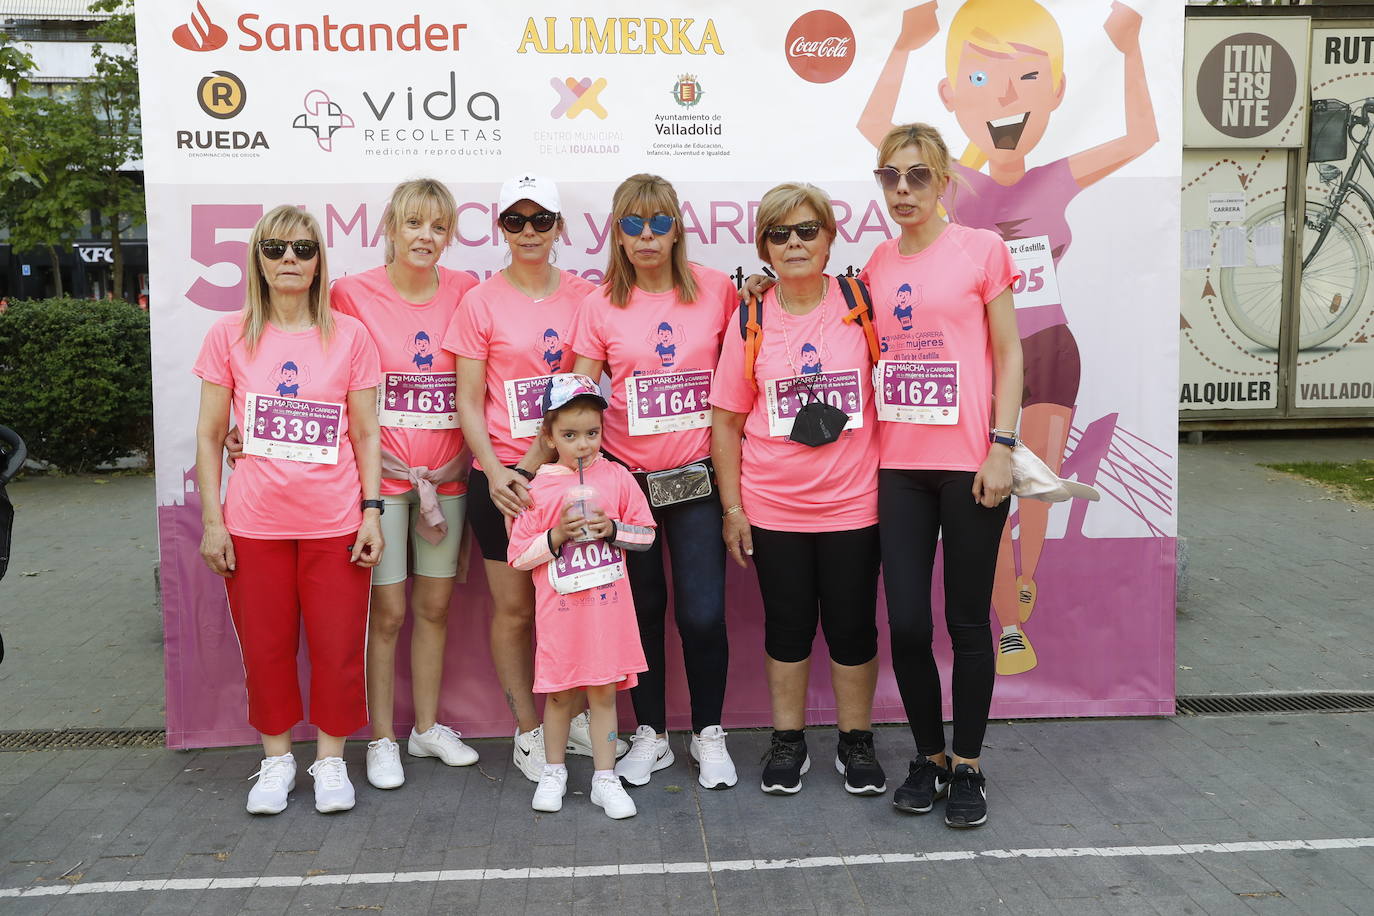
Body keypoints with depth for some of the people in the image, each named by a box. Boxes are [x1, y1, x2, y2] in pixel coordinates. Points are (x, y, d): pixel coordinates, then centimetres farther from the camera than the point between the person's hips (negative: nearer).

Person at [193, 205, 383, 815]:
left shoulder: (349, 335, 2)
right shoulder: (230, 336, 3)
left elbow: (366, 434, 5)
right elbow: (209, 435, 5)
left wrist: (371, 512, -2)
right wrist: (212, 521, 0)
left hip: (335, 524, 0)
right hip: (254, 525, 1)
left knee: (338, 647, 3)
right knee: (264, 648, 9)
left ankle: (330, 758, 22)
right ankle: (277, 758, 27)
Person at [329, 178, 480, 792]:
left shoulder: (465, 291, 1)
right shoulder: (353, 293, -6)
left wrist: (470, 457, 2)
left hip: (447, 474, 3)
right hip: (381, 472, -3)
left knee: (435, 604, 12)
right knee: (387, 610, 2)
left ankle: (428, 727, 28)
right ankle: (382, 739, 18)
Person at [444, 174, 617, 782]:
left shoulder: (583, 295, 4)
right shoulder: (481, 302, -2)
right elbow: (469, 403, -3)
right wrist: (495, 473, -15)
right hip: (503, 475, -2)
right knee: (514, 607, 5)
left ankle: (577, 718, 27)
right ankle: (528, 732, 20)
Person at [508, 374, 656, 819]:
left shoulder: (617, 477, 1)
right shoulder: (537, 489, -2)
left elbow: (646, 534, 6)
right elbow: (518, 555, -1)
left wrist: (612, 528, -11)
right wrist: (557, 536, -15)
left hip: (608, 608, 1)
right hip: (559, 611, 0)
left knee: (604, 691, 7)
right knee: (558, 693, 9)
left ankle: (605, 778, 18)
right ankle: (554, 771, 29)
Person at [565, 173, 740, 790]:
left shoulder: (716, 290, 1)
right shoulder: (601, 305, 1)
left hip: (697, 478, 0)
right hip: (627, 480, 1)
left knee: (703, 614, -2)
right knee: (644, 609, 10)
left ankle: (708, 734, 20)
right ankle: (650, 735, 27)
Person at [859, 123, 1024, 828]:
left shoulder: (981, 250, -1)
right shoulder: (877, 265, 10)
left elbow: (1008, 355, -2)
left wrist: (1001, 449, -9)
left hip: (969, 464, -3)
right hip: (898, 465, 4)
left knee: (967, 619, 5)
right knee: (906, 623, 3)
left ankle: (967, 765, 21)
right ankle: (928, 757, 23)